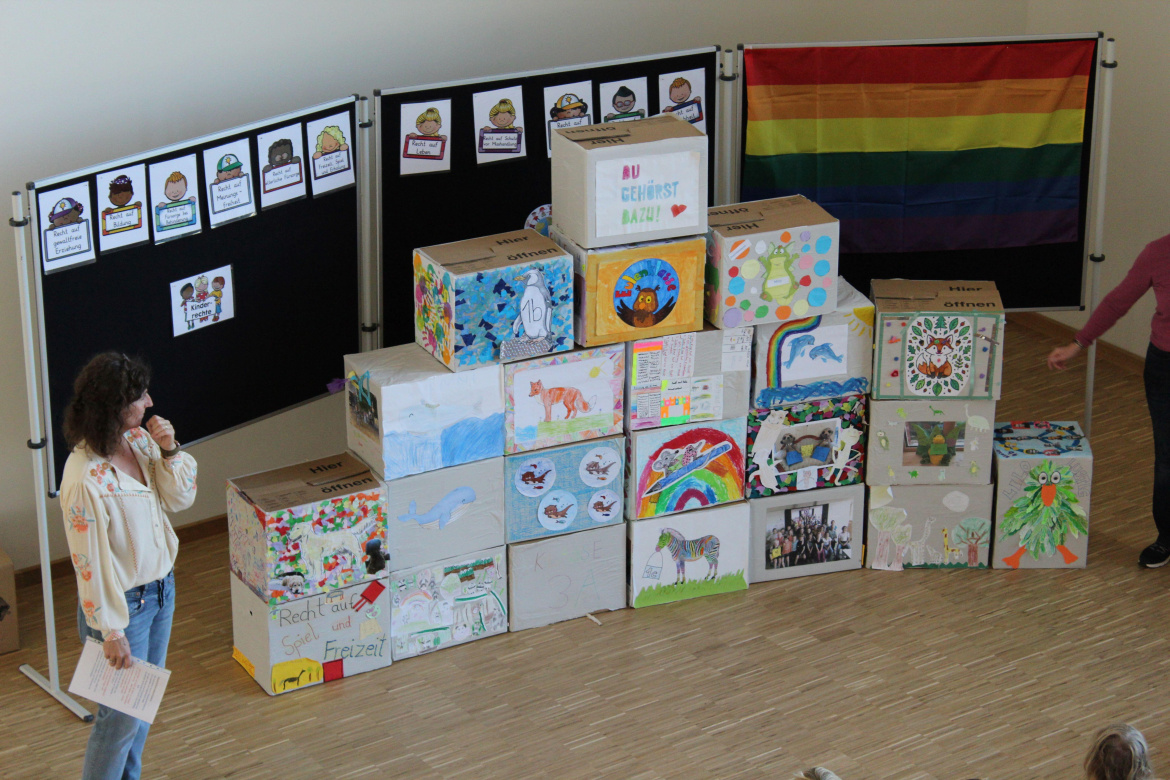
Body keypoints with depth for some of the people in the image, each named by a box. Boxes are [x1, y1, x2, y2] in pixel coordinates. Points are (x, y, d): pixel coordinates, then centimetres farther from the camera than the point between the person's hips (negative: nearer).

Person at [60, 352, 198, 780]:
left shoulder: (139, 440, -6)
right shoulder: (85, 478, -30)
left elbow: (179, 498, 3)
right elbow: (90, 562, -24)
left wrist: (170, 452, -15)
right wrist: (111, 632, -19)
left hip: (160, 589, 8)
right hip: (123, 603, -8)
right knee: (122, 716, 6)